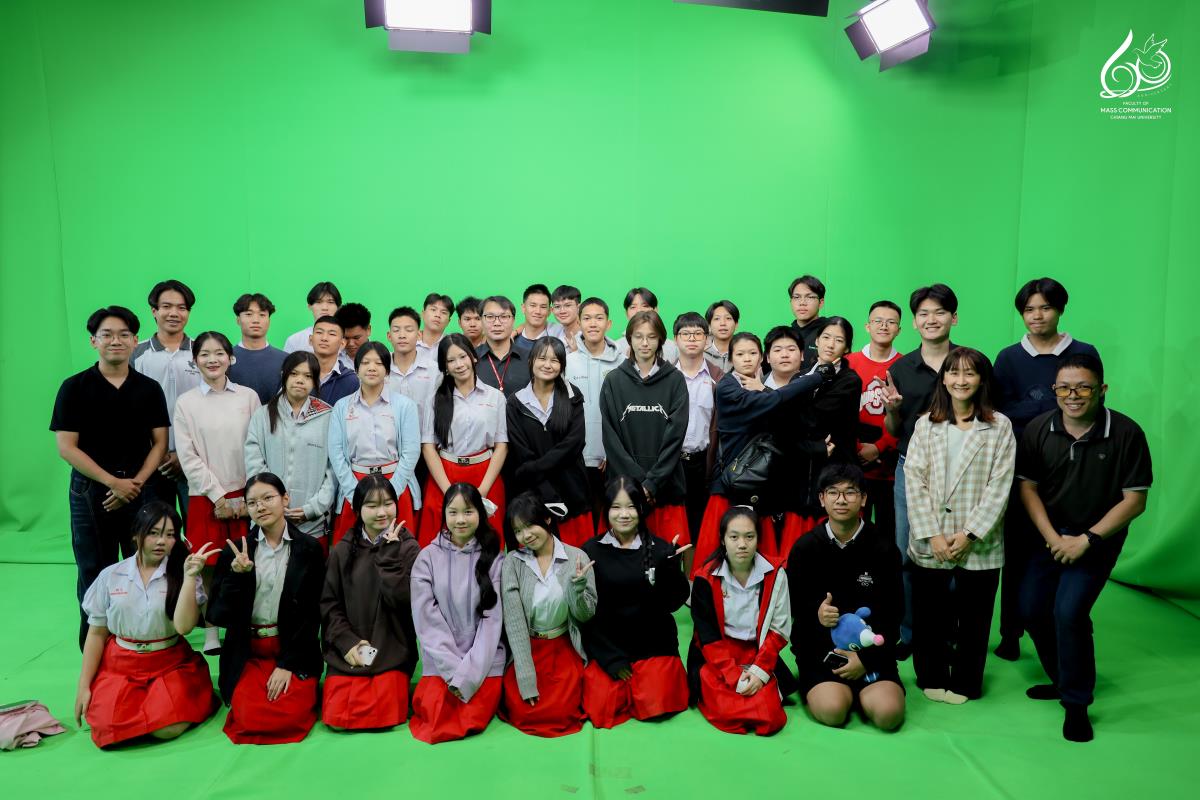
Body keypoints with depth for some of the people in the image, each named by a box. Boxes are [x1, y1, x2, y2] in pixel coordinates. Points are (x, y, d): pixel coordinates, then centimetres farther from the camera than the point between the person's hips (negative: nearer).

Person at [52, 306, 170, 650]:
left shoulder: (149, 388, 5)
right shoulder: (75, 387, -1)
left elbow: (160, 443, 4)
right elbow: (66, 447, -5)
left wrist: (136, 483, -10)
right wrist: (114, 482, -11)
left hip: (141, 489, 1)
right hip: (91, 491, -1)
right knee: (94, 574, 6)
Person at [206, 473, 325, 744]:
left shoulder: (309, 549, -2)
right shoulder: (235, 551, 1)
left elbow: (311, 614, -2)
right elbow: (218, 615, -3)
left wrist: (288, 664, -8)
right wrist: (238, 575, -18)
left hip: (295, 650, -1)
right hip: (247, 654, 1)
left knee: (291, 717, -20)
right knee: (250, 718, -18)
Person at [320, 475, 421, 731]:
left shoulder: (407, 547, -1)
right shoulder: (342, 551, 6)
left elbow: (402, 599, -13)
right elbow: (329, 604, 4)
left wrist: (389, 552, -17)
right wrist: (347, 642, -9)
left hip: (391, 653, -2)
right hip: (346, 653, 2)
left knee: (383, 717, -19)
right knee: (336, 719, -12)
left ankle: (391, 688, 12)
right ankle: (360, 686, 16)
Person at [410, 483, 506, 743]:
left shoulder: (494, 559, 0)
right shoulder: (428, 558, 1)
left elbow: (492, 619, -4)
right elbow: (426, 619, -4)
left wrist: (468, 674, -13)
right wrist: (454, 670, -12)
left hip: (484, 662, -1)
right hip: (440, 662, 1)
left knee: (472, 720, -18)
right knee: (435, 716, -17)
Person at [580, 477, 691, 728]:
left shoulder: (660, 549, -2)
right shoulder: (591, 551, -3)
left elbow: (673, 603, -5)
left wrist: (670, 567, -21)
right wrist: (610, 658, -6)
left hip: (654, 645, 0)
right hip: (607, 646, 0)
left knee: (655, 707, -17)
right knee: (601, 710, -15)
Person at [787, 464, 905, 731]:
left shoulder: (883, 547, -1)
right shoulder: (804, 549, -1)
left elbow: (893, 612, 2)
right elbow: (793, 607, 5)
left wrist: (866, 658, -9)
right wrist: (816, 614, -19)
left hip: (872, 648, 1)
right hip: (820, 648, -1)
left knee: (888, 713, -22)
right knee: (832, 710, -25)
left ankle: (858, 690, 10)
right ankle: (814, 688, 10)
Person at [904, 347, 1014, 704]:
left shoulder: (999, 426, 1)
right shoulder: (926, 425, 5)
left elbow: (999, 487, -4)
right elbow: (914, 481, -1)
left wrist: (970, 534, -12)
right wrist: (932, 534, -10)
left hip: (980, 544, -1)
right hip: (930, 543, 1)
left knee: (973, 618, 8)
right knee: (929, 617, 9)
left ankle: (965, 684, 24)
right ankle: (932, 678, 26)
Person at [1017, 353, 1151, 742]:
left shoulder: (1126, 433, -17)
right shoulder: (1038, 430, -10)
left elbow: (1134, 500, -13)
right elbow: (1028, 487, -2)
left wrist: (1086, 540, -16)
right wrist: (1053, 538, -12)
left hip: (1098, 537, -4)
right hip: (1050, 533, 4)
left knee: (1069, 611, -16)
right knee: (1031, 608, 4)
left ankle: (1076, 703, 3)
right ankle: (1061, 679, 30)